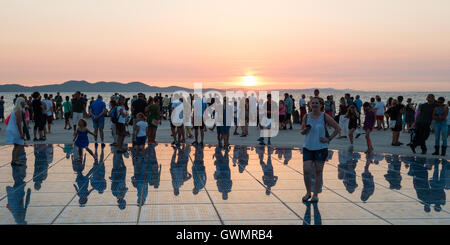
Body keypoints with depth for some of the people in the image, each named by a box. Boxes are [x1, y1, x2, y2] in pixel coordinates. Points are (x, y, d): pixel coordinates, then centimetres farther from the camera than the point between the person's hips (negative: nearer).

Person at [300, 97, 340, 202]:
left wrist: (329, 139, -5)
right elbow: (302, 132, 12)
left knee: (318, 172, 2)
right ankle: (308, 192, 14)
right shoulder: (306, 117, 5)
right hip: (308, 147, 2)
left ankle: (315, 194, 13)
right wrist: (306, 129, -11)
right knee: (306, 171, -6)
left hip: (321, 148, -2)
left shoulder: (324, 117, -2)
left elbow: (338, 128, 1)